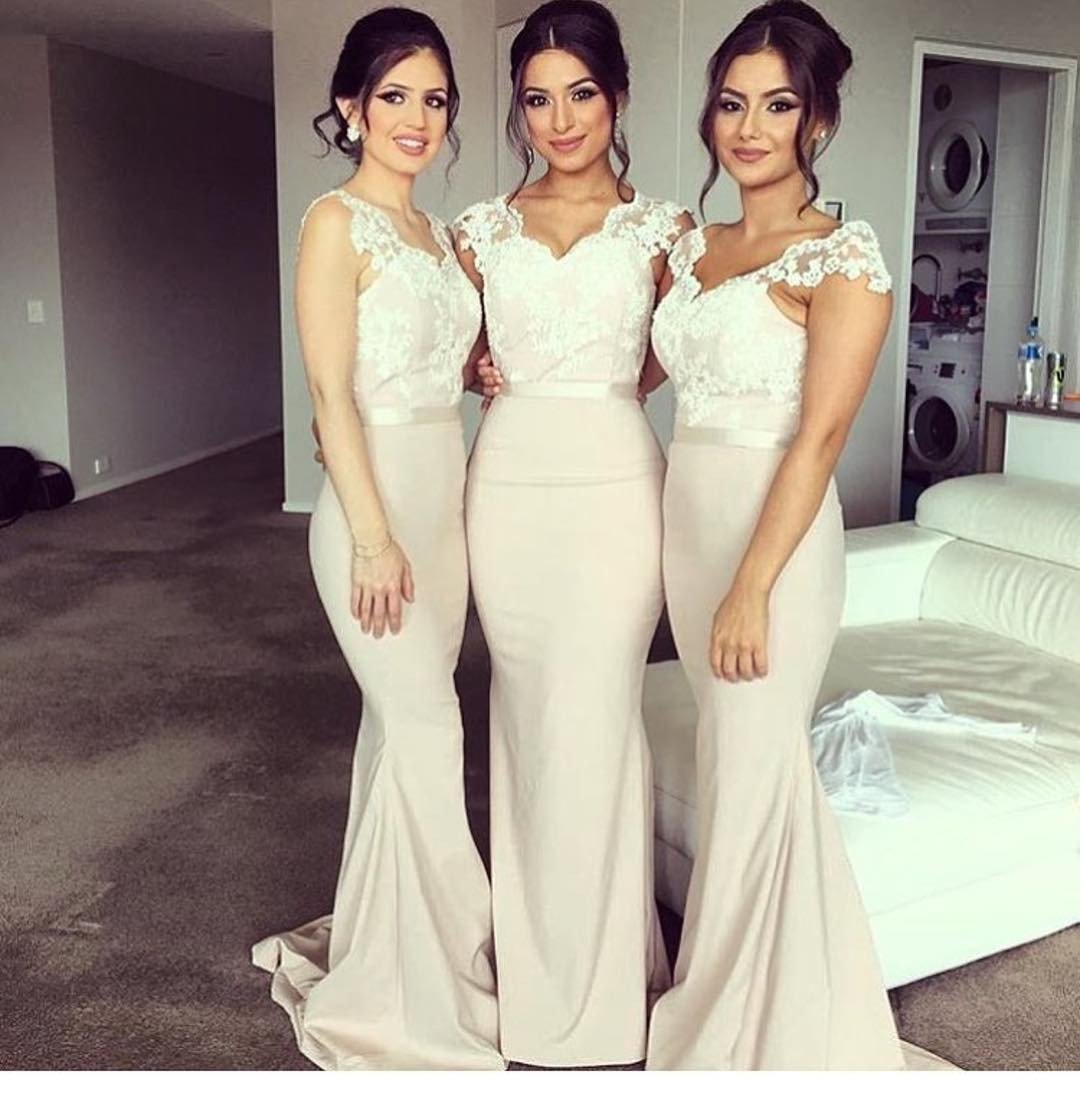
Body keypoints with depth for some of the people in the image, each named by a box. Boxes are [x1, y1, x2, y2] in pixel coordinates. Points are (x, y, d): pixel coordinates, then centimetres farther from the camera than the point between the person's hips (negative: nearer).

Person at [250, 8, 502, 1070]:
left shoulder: (436, 233, 14)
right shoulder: (335, 223, -9)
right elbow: (332, 393, -15)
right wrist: (373, 537, -19)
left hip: (445, 492, 8)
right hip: (377, 495, -8)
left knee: (402, 722, 14)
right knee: (427, 728, -5)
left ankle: (380, 938, 30)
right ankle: (423, 983, 12)